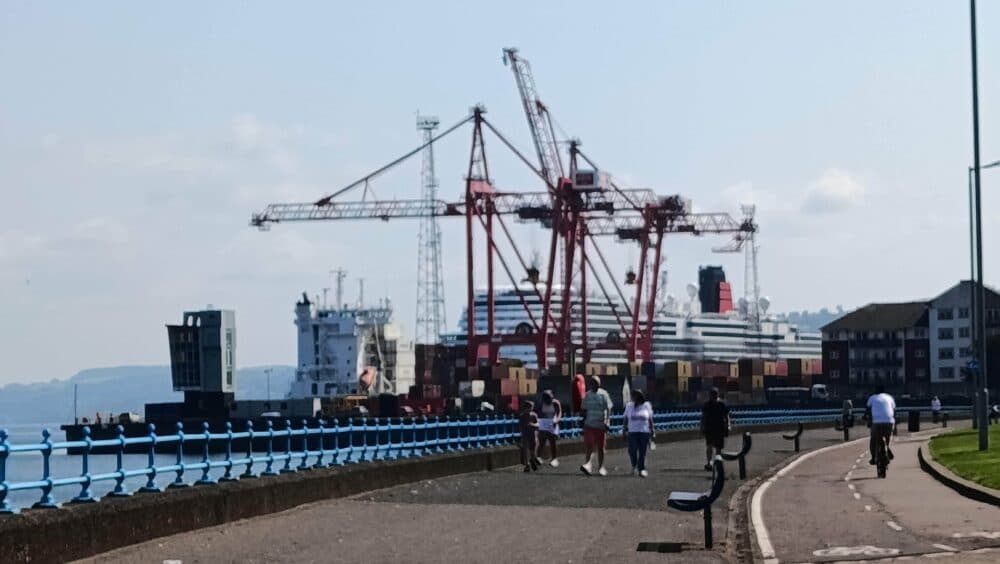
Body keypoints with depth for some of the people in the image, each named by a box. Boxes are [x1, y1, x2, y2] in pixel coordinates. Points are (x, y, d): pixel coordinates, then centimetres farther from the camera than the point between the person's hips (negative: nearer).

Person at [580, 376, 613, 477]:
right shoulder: (587, 395, 9)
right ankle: (588, 464, -12)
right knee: (589, 446, -10)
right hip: (589, 424, 2)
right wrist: (583, 422, 11)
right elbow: (584, 409, 16)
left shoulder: (603, 394, -2)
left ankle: (601, 467, 12)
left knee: (601, 447, 4)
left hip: (601, 424, -2)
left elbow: (608, 409, -5)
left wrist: (607, 421, -15)